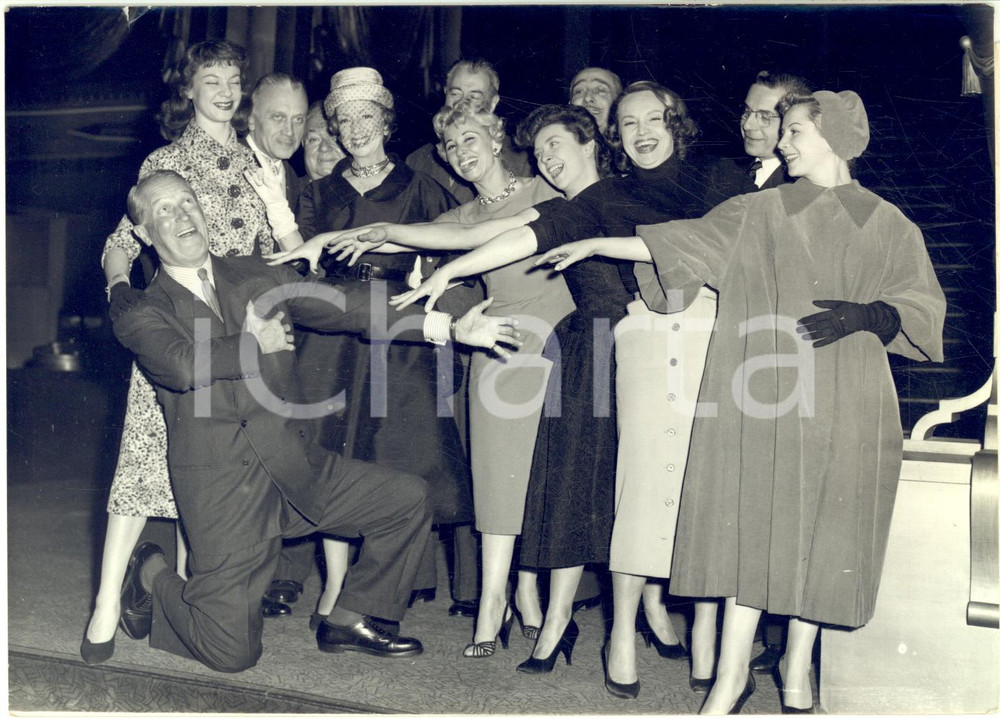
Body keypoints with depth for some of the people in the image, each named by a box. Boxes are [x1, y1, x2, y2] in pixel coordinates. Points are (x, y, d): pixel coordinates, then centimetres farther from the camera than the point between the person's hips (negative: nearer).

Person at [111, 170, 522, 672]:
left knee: (408, 498, -3)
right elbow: (184, 367, -22)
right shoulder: (141, 316, 0)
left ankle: (348, 620, 12)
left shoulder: (258, 277, 12)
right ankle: (150, 577, 23)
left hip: (296, 466, 5)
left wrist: (451, 329, -1)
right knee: (232, 654, -6)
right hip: (222, 488, -4)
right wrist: (256, 343, -7)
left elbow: (346, 308, 5)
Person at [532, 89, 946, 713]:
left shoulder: (888, 225, 7)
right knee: (754, 521, -2)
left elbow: (922, 307, 5)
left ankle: (797, 666, 22)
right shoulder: (758, 213, 10)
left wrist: (865, 315, -14)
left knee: (821, 531, 4)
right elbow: (679, 244, 4)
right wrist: (595, 244, -3)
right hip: (761, 396, 0)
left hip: (843, 406, 0)